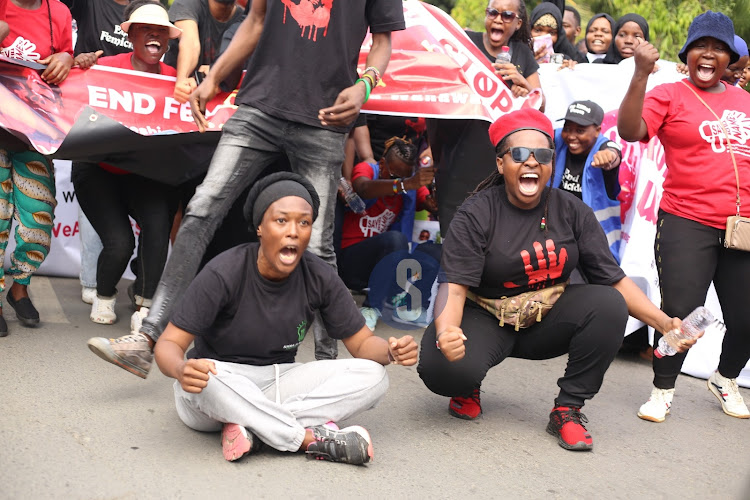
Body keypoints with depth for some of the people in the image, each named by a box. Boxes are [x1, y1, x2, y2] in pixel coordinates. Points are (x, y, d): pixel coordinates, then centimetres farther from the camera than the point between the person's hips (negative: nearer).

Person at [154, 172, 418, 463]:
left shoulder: (320, 278, -6)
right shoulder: (224, 273, -18)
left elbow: (361, 342, 0)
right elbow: (169, 344, -19)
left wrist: (390, 351, -24)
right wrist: (181, 370, -44)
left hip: (276, 384, 4)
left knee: (373, 376, -18)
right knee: (204, 379, -40)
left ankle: (252, 427, -27)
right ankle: (312, 438, -28)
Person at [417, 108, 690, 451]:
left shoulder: (572, 212, -3)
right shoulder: (477, 214, -13)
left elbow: (614, 279, -5)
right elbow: (455, 285, -22)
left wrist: (664, 323, -18)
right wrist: (446, 329, -44)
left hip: (546, 322, 4)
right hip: (487, 320, -3)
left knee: (608, 305, -23)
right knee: (442, 366, -33)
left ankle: (568, 409, -8)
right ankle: (467, 389, 8)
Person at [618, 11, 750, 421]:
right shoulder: (669, 96, 0)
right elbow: (630, 130, -16)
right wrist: (641, 74, -24)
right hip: (687, 223, -4)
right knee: (679, 313, -7)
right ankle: (662, 391, 15)